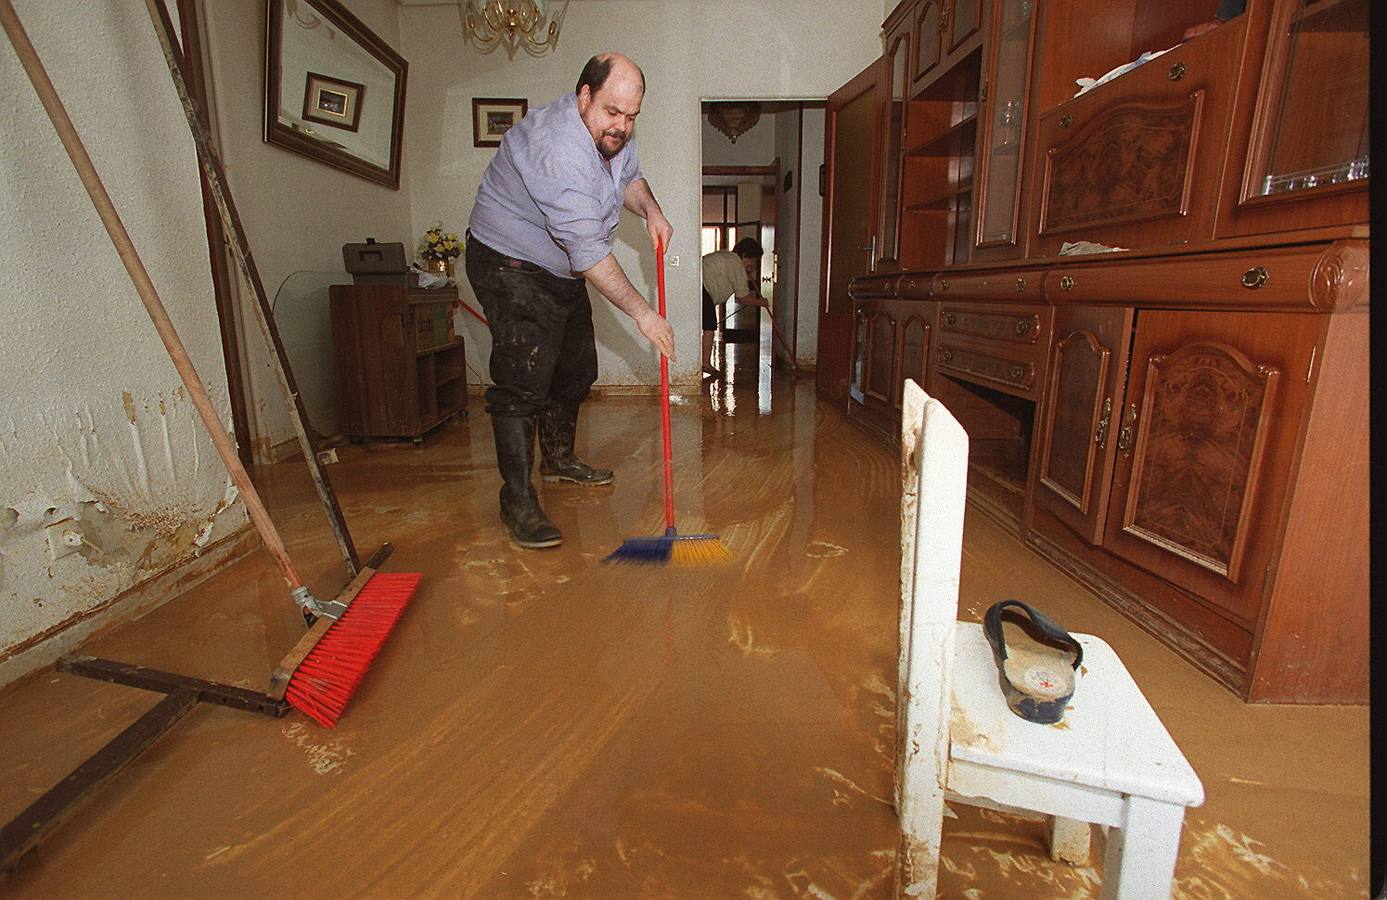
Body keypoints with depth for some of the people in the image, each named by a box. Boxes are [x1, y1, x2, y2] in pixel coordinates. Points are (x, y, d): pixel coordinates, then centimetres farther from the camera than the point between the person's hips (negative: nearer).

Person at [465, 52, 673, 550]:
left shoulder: (611, 132, -1)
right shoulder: (559, 153, -31)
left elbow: (628, 175, 19)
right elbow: (590, 252, -32)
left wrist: (650, 209, -3)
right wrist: (641, 312, -28)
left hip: (563, 270, 10)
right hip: (511, 266, -10)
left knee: (576, 370, 16)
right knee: (522, 383, -16)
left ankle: (558, 459, 35)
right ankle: (518, 502, -10)